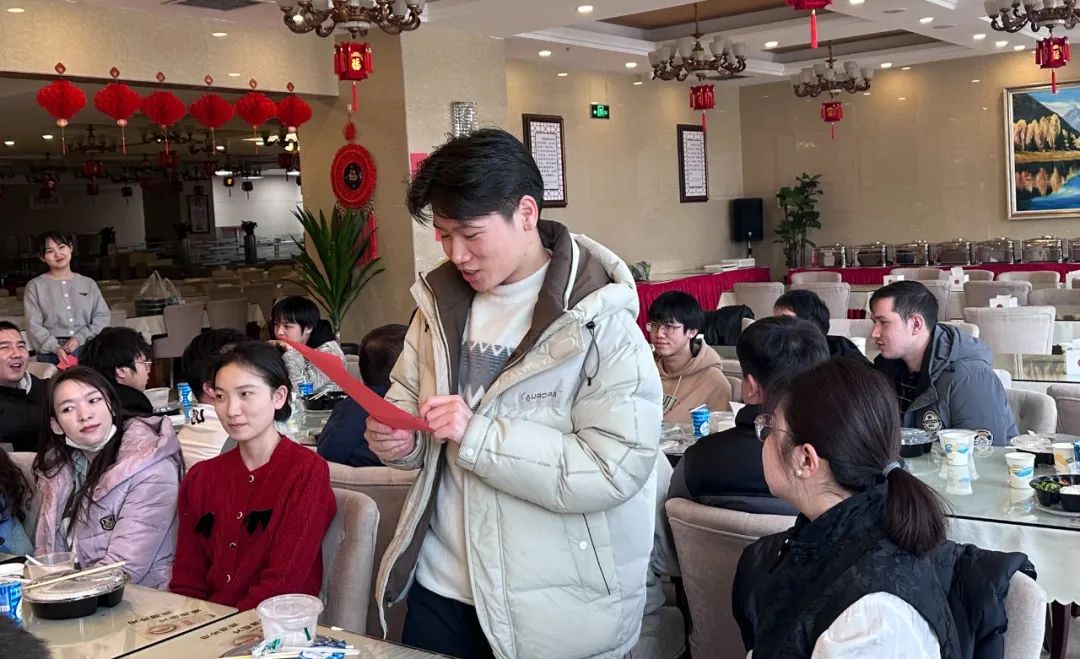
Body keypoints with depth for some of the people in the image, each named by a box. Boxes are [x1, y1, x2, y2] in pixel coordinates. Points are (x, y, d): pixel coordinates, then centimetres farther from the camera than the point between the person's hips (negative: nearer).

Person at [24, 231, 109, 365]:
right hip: (51, 355, -2)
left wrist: (80, 338, -9)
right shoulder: (35, 286, 5)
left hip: (87, 351, 2)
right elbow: (34, 326, -2)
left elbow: (102, 317, 6)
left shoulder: (89, 283, 11)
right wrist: (56, 348, -16)